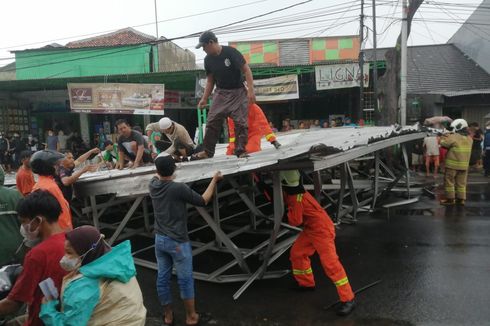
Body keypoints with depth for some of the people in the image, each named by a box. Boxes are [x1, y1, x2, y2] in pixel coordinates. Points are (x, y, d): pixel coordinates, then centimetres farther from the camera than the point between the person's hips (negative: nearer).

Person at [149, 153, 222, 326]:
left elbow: (158, 176, 23)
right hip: (177, 242, -6)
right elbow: (203, 201, -8)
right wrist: (214, 180, 1)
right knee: (185, 280, 8)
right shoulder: (179, 188, -21)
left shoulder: (153, 185, -3)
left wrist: (162, 164, 39)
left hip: (159, 239, 6)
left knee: (163, 278, 14)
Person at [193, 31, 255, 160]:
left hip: (238, 92, -4)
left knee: (241, 122, -9)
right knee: (212, 122, -2)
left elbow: (246, 70, -14)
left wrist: (250, 90, -22)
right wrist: (204, 99, 6)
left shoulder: (231, 52, -15)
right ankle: (208, 151, 7)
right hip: (220, 93, 5)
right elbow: (210, 80, 12)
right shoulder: (208, 59, 3)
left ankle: (241, 151, 3)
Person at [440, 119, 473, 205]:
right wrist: (450, 136, 13)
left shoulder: (454, 137, -15)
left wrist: (444, 137, 10)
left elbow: (444, 143, -9)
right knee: (461, 182, 12)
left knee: (449, 181, 3)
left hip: (453, 164, -6)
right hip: (464, 165, 6)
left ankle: (450, 199, 5)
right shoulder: (469, 138, 7)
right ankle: (461, 199, 15)